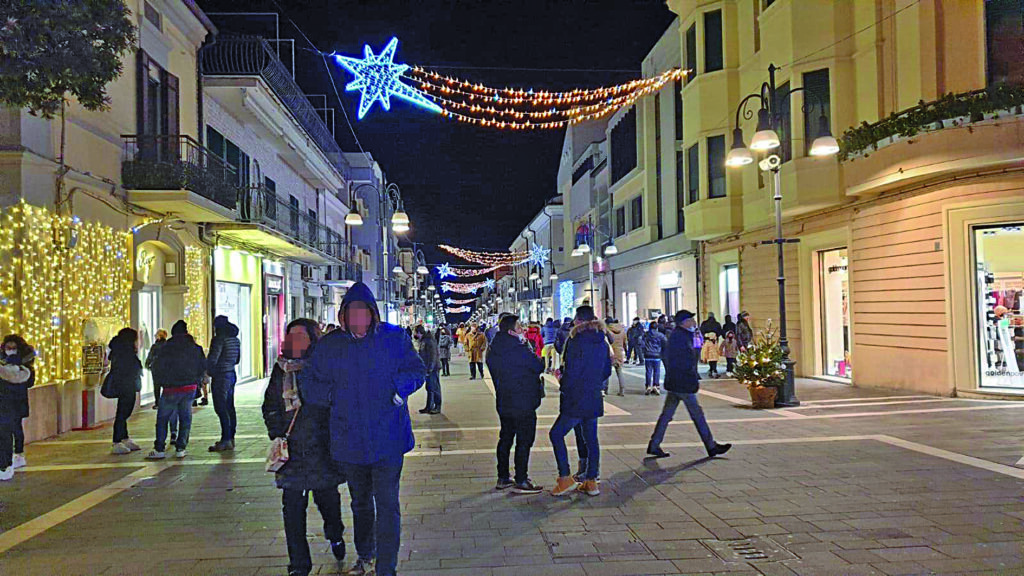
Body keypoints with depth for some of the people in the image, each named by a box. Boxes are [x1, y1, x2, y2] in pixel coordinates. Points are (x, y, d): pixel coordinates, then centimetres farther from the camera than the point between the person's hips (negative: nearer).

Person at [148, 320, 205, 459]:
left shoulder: (167, 348, -6)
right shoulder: (195, 348, 4)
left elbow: (157, 367, -3)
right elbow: (203, 367, 8)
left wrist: (162, 382, 13)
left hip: (171, 389, -3)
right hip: (190, 387, 3)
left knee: (162, 418, 7)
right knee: (185, 418, 10)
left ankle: (159, 450, 5)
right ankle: (180, 449, 7)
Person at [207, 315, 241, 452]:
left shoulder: (219, 339, -14)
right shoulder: (235, 339, 12)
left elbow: (212, 359, -16)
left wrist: (207, 373, -4)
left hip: (221, 376, -9)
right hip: (232, 374, 9)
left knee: (221, 408, -8)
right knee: (229, 407, 13)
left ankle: (226, 440, -10)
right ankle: (230, 438, 18)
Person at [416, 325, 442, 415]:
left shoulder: (429, 340, -15)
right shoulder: (422, 341, 15)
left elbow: (433, 355, -20)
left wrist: (430, 368, -22)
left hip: (433, 368, -10)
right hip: (427, 368, 10)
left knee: (434, 387, -4)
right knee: (429, 387, 13)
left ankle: (437, 407, 2)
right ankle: (429, 407, 19)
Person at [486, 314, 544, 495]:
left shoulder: (493, 350, 7)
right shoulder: (517, 349, -20)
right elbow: (538, 366, -10)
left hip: (504, 403, 9)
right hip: (522, 403, -9)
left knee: (505, 438, 16)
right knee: (524, 441, -1)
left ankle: (503, 478, 24)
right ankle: (520, 481, 1)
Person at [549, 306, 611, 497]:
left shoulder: (576, 341, -15)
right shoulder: (602, 343, 8)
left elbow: (571, 371, -16)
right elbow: (607, 371, 14)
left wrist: (564, 389, -2)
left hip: (577, 400, -7)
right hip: (595, 399, 7)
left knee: (556, 434, 3)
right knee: (591, 439, 12)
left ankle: (565, 478, -1)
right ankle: (591, 481, 16)